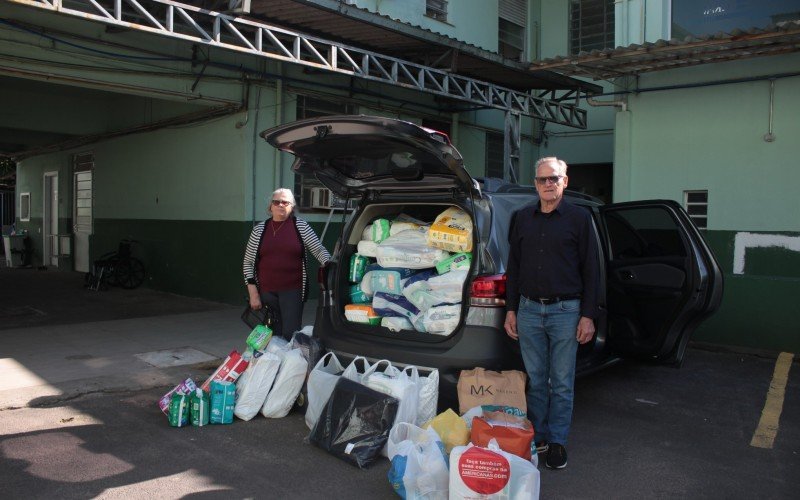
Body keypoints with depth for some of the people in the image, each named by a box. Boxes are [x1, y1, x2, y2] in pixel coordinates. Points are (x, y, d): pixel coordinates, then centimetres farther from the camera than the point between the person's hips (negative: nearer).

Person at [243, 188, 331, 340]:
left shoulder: (300, 225, 4)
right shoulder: (259, 229, 8)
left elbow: (319, 249, 3)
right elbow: (248, 262, 9)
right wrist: (253, 293, 2)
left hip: (292, 291, -2)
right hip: (266, 292, 2)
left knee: (291, 335, -6)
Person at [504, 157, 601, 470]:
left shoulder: (578, 218, -1)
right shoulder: (523, 218, 9)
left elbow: (591, 269, -2)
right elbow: (514, 266, 12)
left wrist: (588, 315, -7)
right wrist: (511, 309, 7)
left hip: (565, 311, -3)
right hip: (529, 309, 3)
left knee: (562, 383, 6)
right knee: (535, 380, 11)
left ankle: (557, 441, 19)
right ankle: (537, 437, 24)